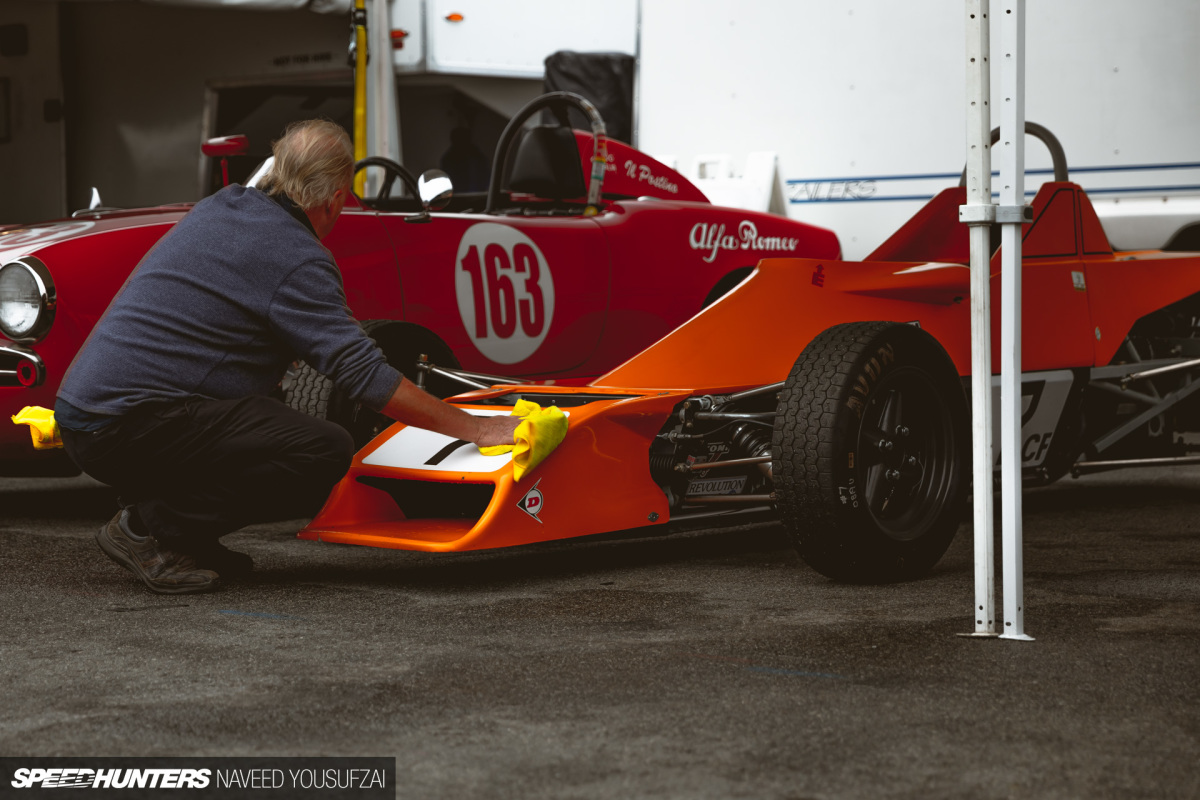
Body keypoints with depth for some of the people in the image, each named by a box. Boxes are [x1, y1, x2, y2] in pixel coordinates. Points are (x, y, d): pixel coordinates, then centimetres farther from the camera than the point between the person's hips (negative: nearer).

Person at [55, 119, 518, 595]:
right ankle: (153, 528, -11)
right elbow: (364, 376, -15)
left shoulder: (215, 208, 15)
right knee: (326, 452, -16)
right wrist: (475, 429, -9)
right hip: (132, 427, -9)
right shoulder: (300, 260, -10)